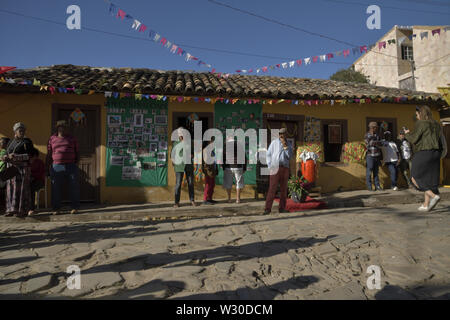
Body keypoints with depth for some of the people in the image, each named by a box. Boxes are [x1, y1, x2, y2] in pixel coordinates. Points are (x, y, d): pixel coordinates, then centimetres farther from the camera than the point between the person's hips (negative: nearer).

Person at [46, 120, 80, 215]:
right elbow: (49, 154, 12)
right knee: (56, 188, 2)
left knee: (74, 187, -1)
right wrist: (48, 168, 8)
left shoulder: (72, 138, 11)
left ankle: (74, 207, 7)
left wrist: (76, 163, 7)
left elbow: (77, 152, 16)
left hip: (71, 166, 0)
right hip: (56, 167, 0)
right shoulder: (52, 139, 10)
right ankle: (56, 209, 11)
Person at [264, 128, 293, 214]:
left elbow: (289, 156, 0)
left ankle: (282, 208, 10)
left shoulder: (288, 145, 13)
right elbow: (268, 155, 3)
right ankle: (268, 209, -9)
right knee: (272, 188, -10)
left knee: (284, 189, 4)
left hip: (285, 168, 4)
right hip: (275, 167, -4)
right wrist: (270, 166, -7)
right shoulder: (274, 142, 4)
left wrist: (285, 146, -10)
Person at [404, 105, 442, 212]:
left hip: (423, 154, -7)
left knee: (415, 178, 3)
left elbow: (414, 139, -11)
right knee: (428, 180, 12)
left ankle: (434, 196, -12)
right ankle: (426, 205, 13)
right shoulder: (436, 125, 14)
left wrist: (407, 134, 8)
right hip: (435, 153, 8)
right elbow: (438, 140, 15)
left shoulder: (421, 124, -8)